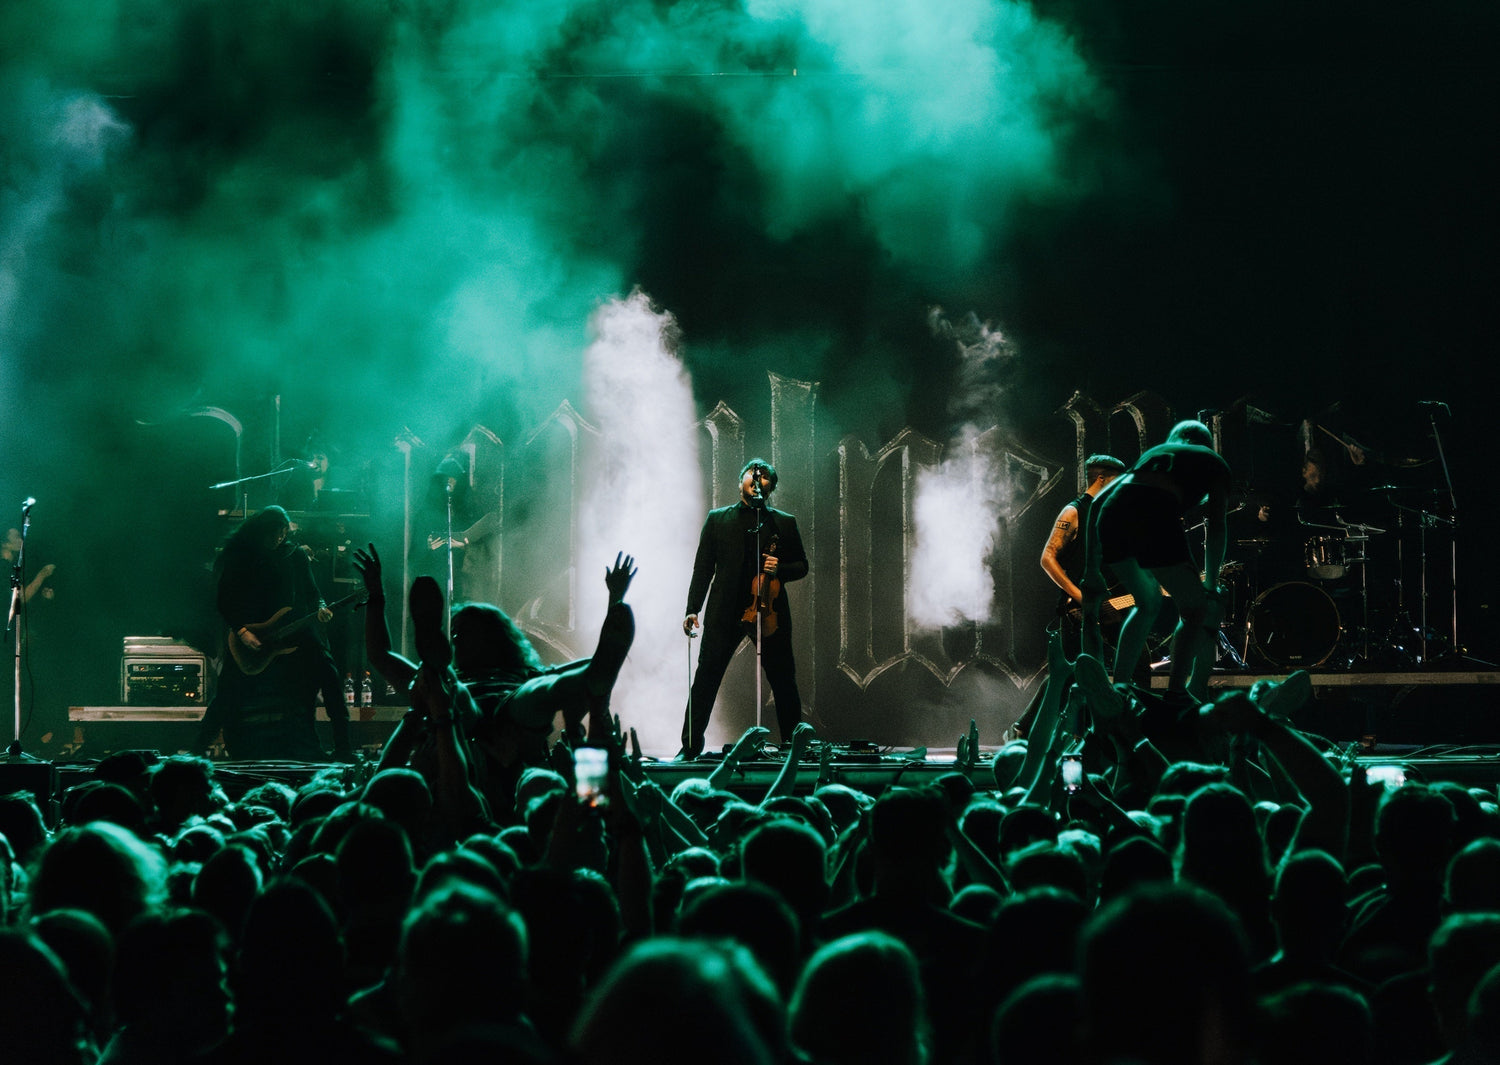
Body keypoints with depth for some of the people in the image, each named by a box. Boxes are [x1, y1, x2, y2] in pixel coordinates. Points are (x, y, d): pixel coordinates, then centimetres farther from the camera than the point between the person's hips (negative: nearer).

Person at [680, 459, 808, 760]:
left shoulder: (784, 523, 11)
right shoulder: (717, 519, 10)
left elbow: (801, 566, 14)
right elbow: (703, 568, 7)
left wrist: (779, 569, -8)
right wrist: (692, 609, -2)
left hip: (769, 611, 1)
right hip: (726, 612, -1)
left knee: (784, 684, 2)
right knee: (705, 681, -5)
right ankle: (691, 747, 1)